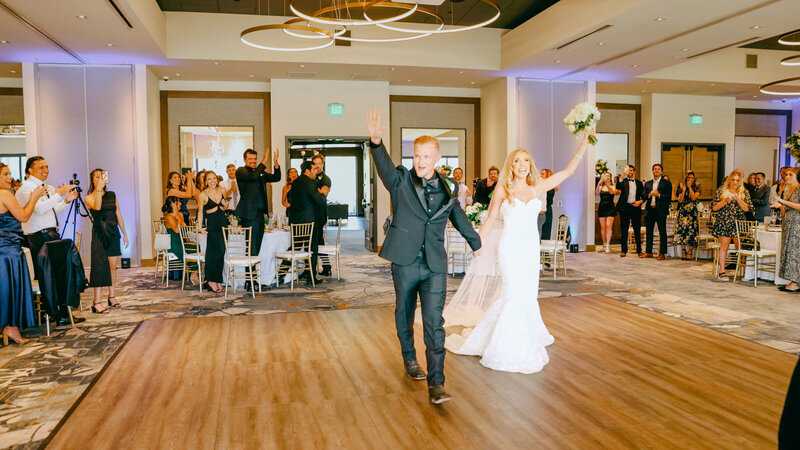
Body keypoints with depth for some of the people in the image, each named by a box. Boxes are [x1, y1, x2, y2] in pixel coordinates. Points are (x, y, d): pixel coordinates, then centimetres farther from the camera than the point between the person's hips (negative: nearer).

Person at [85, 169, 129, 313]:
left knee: (113, 265, 6)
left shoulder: (112, 195, 13)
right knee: (100, 266, -10)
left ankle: (112, 296, 16)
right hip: (99, 233, -4)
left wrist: (124, 233, 11)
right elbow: (97, 207, -23)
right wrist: (99, 189, -25)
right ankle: (97, 302, -10)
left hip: (113, 233, 4)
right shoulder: (89, 198, 0)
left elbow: (118, 214, 14)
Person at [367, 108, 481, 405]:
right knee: (404, 316, 17)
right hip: (405, 263, 0)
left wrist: (476, 243, 33)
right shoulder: (400, 181, -2)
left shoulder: (446, 189, 6)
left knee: (434, 324, -6)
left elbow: (459, 218, 21)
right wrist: (376, 142, -45)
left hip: (435, 266, 0)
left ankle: (436, 385, -4)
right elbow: (384, 165, -24)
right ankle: (409, 360, 41)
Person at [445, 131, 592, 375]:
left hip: (531, 249, 4)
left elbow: (568, 171, 5)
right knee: (517, 294, -6)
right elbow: (490, 220, 1)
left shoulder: (538, 187, 5)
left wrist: (583, 144, 0)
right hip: (510, 248, -4)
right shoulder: (503, 189, -3)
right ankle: (514, 350, 6)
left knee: (526, 295, 9)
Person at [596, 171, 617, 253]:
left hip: (610, 207, -2)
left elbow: (612, 192, -17)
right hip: (602, 207, 2)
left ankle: (608, 245, -13)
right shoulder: (601, 187, 9)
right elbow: (597, 193, -11)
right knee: (603, 227, 4)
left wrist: (607, 184, -31)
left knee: (608, 226, -12)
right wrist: (599, 183, -25)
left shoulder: (613, 186, 4)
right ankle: (604, 244, 14)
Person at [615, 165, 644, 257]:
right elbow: (618, 187, -18)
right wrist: (623, 174, -25)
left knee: (637, 230, 5)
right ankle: (624, 250, 7)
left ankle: (639, 250, 13)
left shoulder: (639, 183, 14)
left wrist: (640, 201, -6)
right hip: (625, 208, -2)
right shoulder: (623, 181, 5)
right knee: (624, 230, 1)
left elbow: (643, 196, 15)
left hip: (635, 208, 2)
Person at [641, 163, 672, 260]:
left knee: (662, 232, -2)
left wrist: (659, 195, -17)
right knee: (649, 232, 7)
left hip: (660, 210, -4)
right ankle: (648, 252, 14)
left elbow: (669, 197, -4)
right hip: (649, 210, 4)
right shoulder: (647, 183, 16)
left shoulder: (666, 183, 4)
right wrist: (649, 195, -11)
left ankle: (662, 253, 1)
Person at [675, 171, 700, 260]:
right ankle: (683, 253, 3)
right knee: (682, 231, -3)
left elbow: (693, 198, -11)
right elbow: (680, 200, 1)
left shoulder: (697, 188, 5)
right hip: (683, 212, 2)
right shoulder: (682, 187, 11)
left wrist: (690, 187, -11)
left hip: (692, 213, -2)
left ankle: (689, 253, -2)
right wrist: (683, 190, -8)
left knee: (691, 232, -7)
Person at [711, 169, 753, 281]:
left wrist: (737, 199, -12)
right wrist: (725, 201, -13)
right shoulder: (721, 190, 5)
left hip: (739, 223, 2)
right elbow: (714, 207, 0)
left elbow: (747, 208, 0)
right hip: (724, 222, -1)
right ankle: (722, 271, -1)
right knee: (724, 246, -4)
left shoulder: (744, 192, 10)